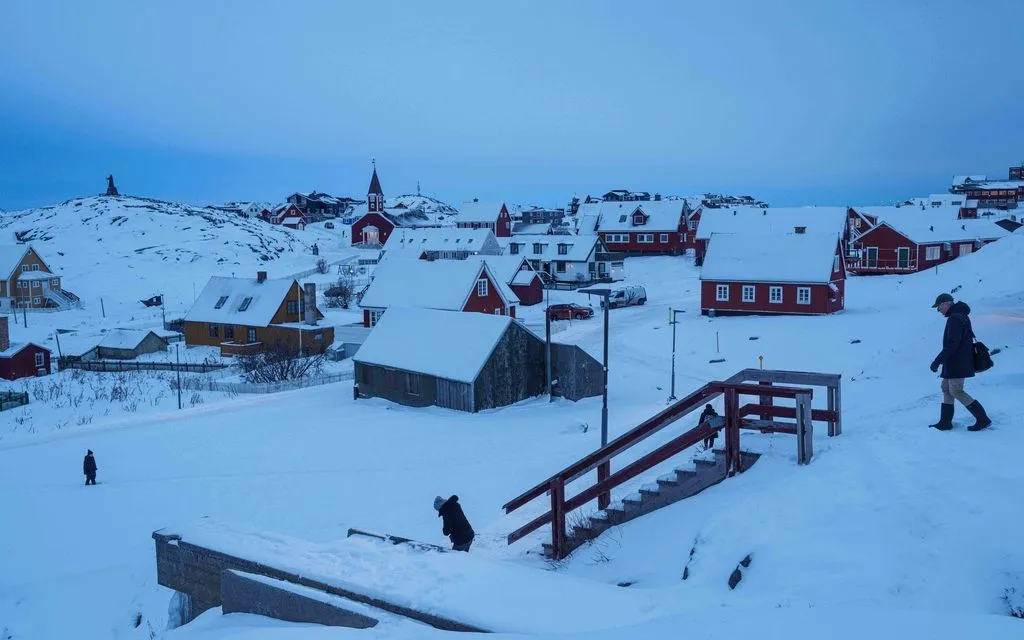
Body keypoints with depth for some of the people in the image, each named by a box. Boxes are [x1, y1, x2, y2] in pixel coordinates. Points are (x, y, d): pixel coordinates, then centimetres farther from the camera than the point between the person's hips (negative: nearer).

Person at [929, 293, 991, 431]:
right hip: (954, 363, 11)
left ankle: (983, 419, -3)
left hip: (957, 363, -11)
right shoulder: (961, 316, 16)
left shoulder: (955, 318, -18)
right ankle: (945, 422, 14)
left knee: (956, 391, -7)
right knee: (946, 389, 11)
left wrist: (938, 361, -22)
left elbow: (952, 344, -24)